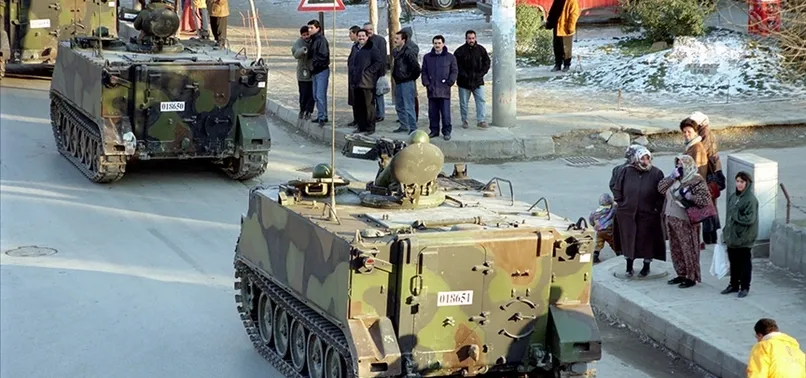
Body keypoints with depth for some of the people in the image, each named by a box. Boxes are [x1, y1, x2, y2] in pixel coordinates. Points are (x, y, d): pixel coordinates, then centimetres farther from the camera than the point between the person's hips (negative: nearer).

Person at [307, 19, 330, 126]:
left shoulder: (321, 40, -13)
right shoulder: (313, 40, 15)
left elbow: (323, 56, -20)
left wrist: (314, 65, -14)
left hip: (322, 71, -10)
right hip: (315, 72, 10)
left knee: (320, 95, -12)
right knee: (316, 95, 13)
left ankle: (322, 117, -11)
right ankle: (322, 116, 20)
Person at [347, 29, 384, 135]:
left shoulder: (372, 49, -5)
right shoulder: (356, 49, 19)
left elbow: (379, 62, -12)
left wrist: (368, 72, -13)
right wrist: (352, 77, 15)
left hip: (367, 83, -8)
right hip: (356, 83, 8)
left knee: (369, 105, -6)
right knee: (357, 107, 9)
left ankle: (370, 128, -2)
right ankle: (361, 127, 17)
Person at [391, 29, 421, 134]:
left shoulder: (409, 51, -17)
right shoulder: (396, 51, 10)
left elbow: (416, 67, -21)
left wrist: (411, 78, -11)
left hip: (407, 82, -9)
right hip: (398, 82, 9)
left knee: (409, 107, -8)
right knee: (399, 107, 16)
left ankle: (413, 128, -3)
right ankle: (404, 126, 26)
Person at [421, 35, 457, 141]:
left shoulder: (450, 57, 4)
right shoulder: (427, 57, 12)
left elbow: (454, 71, 4)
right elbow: (424, 72, 14)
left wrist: (449, 83, -6)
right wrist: (426, 83, 0)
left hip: (444, 90, -3)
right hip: (431, 90, 3)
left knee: (445, 113, -5)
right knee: (432, 112, 8)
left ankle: (446, 132, 1)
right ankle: (434, 131, 16)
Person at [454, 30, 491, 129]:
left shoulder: (481, 49, 3)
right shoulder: (460, 51, -5)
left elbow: (487, 63, 7)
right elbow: (456, 66, -6)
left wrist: (481, 74, -5)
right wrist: (464, 75, -14)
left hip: (478, 81, 1)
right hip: (464, 82, -1)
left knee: (481, 100, -5)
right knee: (463, 102, 7)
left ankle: (480, 120, -2)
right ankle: (464, 120, 19)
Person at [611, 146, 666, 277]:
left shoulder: (656, 173, -6)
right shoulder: (626, 171, -3)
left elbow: (662, 193, -1)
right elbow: (616, 187, 7)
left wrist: (657, 207, -6)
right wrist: (620, 202, 2)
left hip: (648, 214, -1)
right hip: (627, 213, 1)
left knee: (647, 240, 6)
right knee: (628, 239, 9)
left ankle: (646, 266, 23)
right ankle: (629, 266, 22)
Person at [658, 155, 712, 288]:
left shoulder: (697, 181, -11)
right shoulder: (676, 179, 11)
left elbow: (706, 200, -16)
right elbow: (660, 188, 6)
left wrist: (689, 196, -23)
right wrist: (671, 177, -5)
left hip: (684, 222, -8)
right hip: (671, 219, 8)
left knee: (688, 249, 0)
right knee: (676, 249, 14)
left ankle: (692, 277, 8)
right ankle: (681, 274, 26)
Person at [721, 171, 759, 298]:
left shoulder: (751, 200, -15)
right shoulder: (732, 197, 7)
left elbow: (750, 219, -20)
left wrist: (735, 216, -16)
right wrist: (726, 232, 13)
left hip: (743, 238, -7)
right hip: (732, 236, 7)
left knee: (745, 263, 6)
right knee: (733, 262, 16)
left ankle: (744, 287, 16)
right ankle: (734, 285, 29)